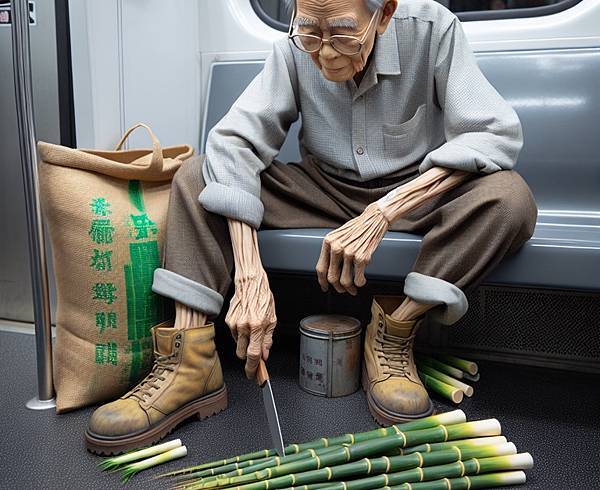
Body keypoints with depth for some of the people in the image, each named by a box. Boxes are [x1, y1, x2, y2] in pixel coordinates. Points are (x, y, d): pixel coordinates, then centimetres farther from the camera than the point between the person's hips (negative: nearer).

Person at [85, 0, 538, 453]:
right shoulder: (295, 48, -13)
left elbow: (496, 133, -24)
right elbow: (235, 143, -22)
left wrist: (384, 212, -38)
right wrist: (249, 275, -35)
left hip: (415, 192, -1)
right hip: (326, 191, 2)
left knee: (510, 198, -32)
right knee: (198, 174, -14)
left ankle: (394, 332, -19)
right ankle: (190, 367, -22)